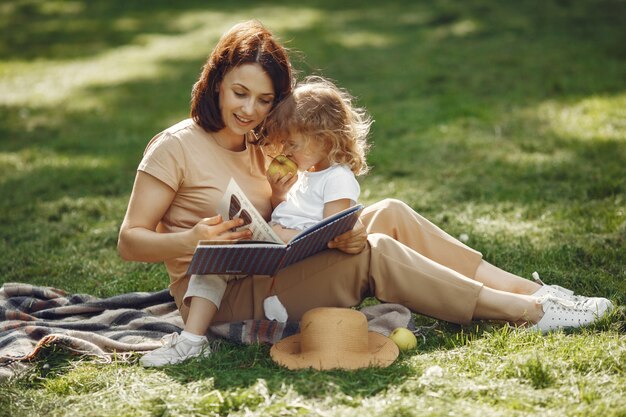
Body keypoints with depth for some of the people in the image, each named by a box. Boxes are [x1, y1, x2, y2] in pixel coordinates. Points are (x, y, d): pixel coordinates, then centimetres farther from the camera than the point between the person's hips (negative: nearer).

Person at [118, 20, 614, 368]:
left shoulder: (260, 147, 13)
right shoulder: (176, 147, -8)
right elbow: (129, 242, -12)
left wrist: (336, 234, -18)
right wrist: (192, 238, -30)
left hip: (270, 272, 7)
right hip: (216, 298, -7)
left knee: (389, 214, -6)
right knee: (375, 254, -21)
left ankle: (525, 287, -9)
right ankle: (528, 312, -19)